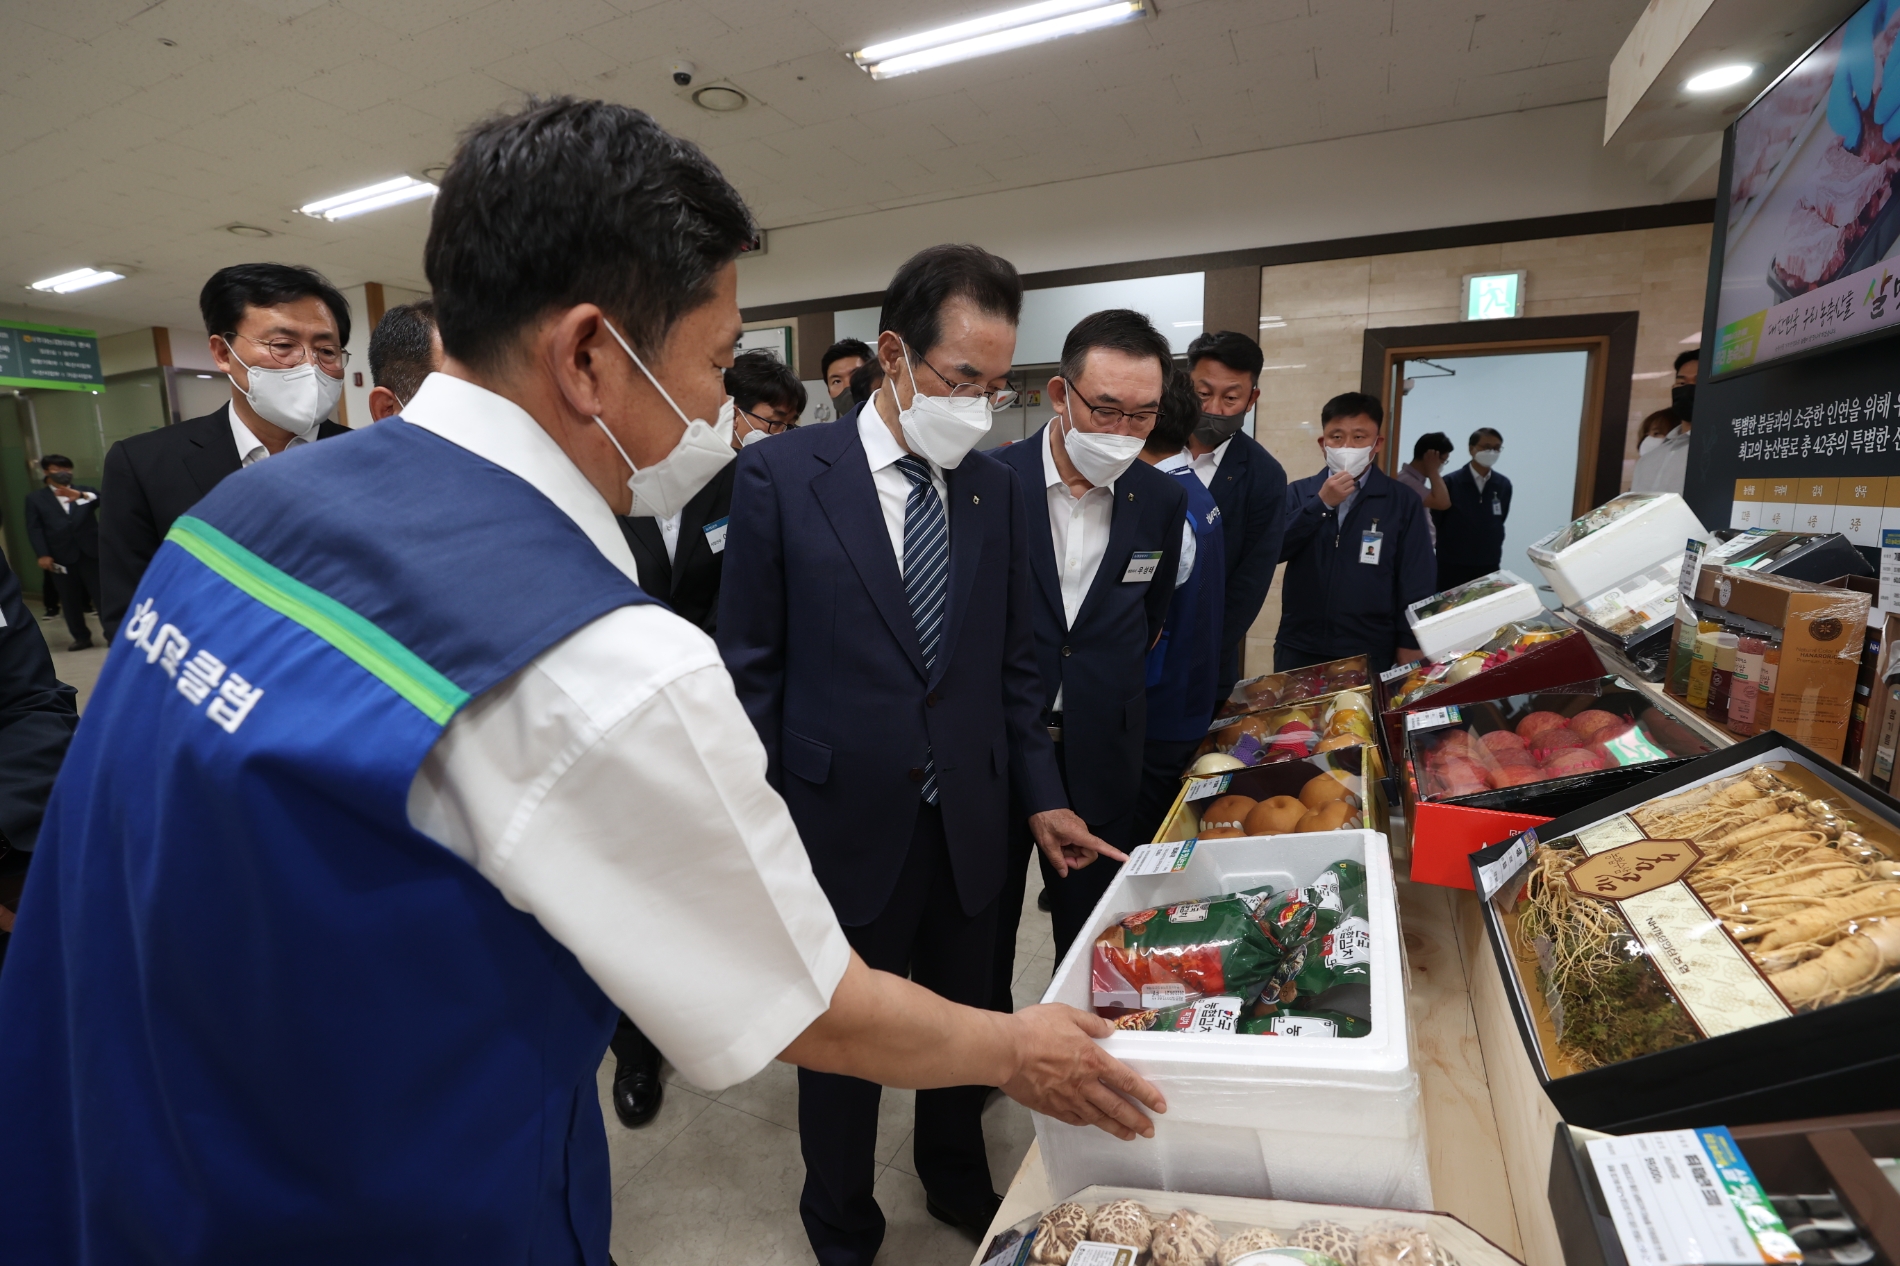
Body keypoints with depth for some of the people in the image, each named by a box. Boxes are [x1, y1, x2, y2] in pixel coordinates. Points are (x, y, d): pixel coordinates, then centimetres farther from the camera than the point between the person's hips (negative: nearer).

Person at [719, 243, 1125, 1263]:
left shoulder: (995, 491, 2)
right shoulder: (781, 475, -10)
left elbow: (1013, 664, 7)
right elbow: (752, 671, -7)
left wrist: (1039, 796, 4)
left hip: (968, 830, 4)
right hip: (843, 829, -3)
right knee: (841, 1050, 18)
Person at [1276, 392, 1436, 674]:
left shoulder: (1403, 502, -1)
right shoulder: (1299, 493, 3)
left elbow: (1416, 586, 0)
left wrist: (1409, 650, -2)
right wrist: (1321, 503, -15)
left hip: (1370, 655, -1)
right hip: (1298, 650, 1)